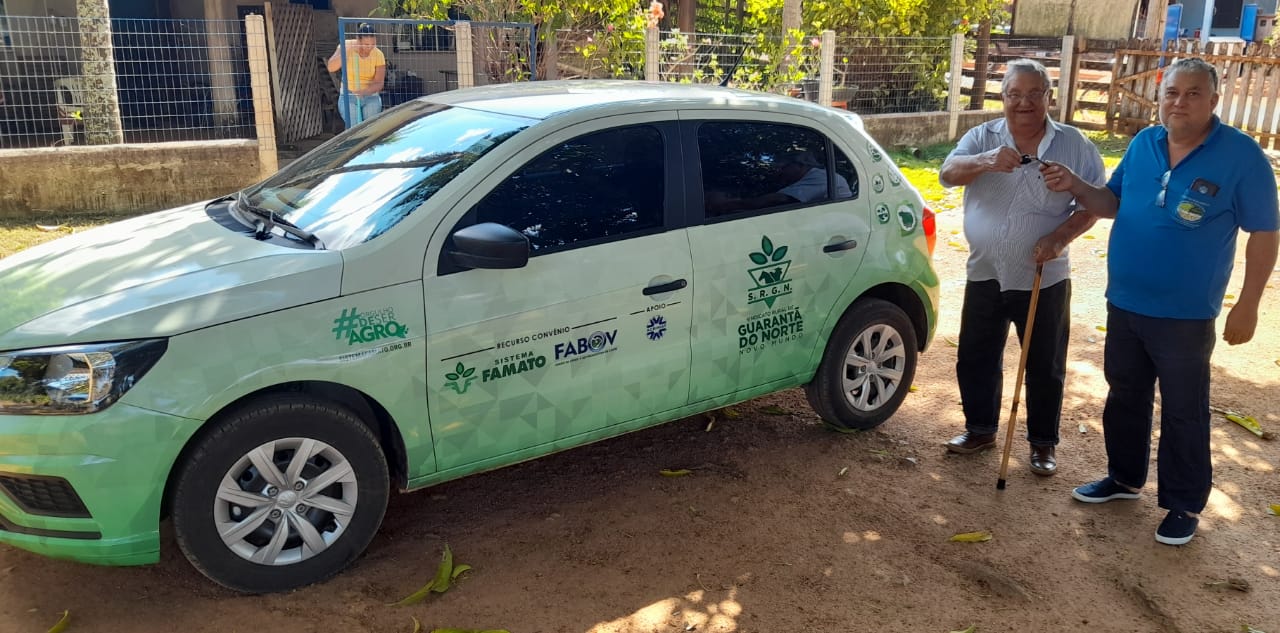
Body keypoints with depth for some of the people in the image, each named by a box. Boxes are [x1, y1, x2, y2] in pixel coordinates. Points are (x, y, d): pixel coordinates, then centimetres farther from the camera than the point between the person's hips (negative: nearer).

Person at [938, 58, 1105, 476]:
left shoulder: (1074, 145, -2)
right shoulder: (983, 138, 1)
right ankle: (980, 429, 31)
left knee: (1045, 367, 9)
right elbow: (947, 174, -14)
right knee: (976, 360, 12)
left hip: (1044, 280, -1)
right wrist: (985, 162, -33)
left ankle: (1043, 443, 26)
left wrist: (1061, 237, -18)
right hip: (985, 275, 2)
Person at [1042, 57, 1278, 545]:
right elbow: (1113, 203, 12)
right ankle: (1124, 477, 36)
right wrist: (1075, 186, -8)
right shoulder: (1142, 144, 2)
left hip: (1185, 315, -5)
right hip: (1124, 303, 5)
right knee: (1124, 397, 18)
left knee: (1183, 412, 6)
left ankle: (1184, 506, 21)